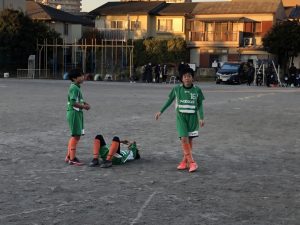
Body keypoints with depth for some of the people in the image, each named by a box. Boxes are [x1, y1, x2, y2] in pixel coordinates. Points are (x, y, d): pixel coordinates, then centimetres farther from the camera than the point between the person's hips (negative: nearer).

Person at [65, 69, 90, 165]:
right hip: (74, 113, -10)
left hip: (77, 113, 10)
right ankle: (72, 159, -3)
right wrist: (84, 106, -16)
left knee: (76, 136, 16)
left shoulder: (77, 87, 14)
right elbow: (73, 102, -24)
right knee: (75, 136, -7)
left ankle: (69, 156, 25)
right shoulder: (74, 88, -16)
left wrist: (85, 103, 5)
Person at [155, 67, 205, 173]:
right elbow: (169, 100, 9)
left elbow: (200, 105, 3)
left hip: (192, 117, 1)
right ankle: (191, 162, -10)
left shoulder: (197, 90, -4)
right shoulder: (177, 89, -3)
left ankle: (185, 161, 19)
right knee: (184, 138, -13)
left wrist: (201, 118, -5)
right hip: (181, 116, -1)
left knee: (189, 139, 5)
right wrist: (161, 111, 9)